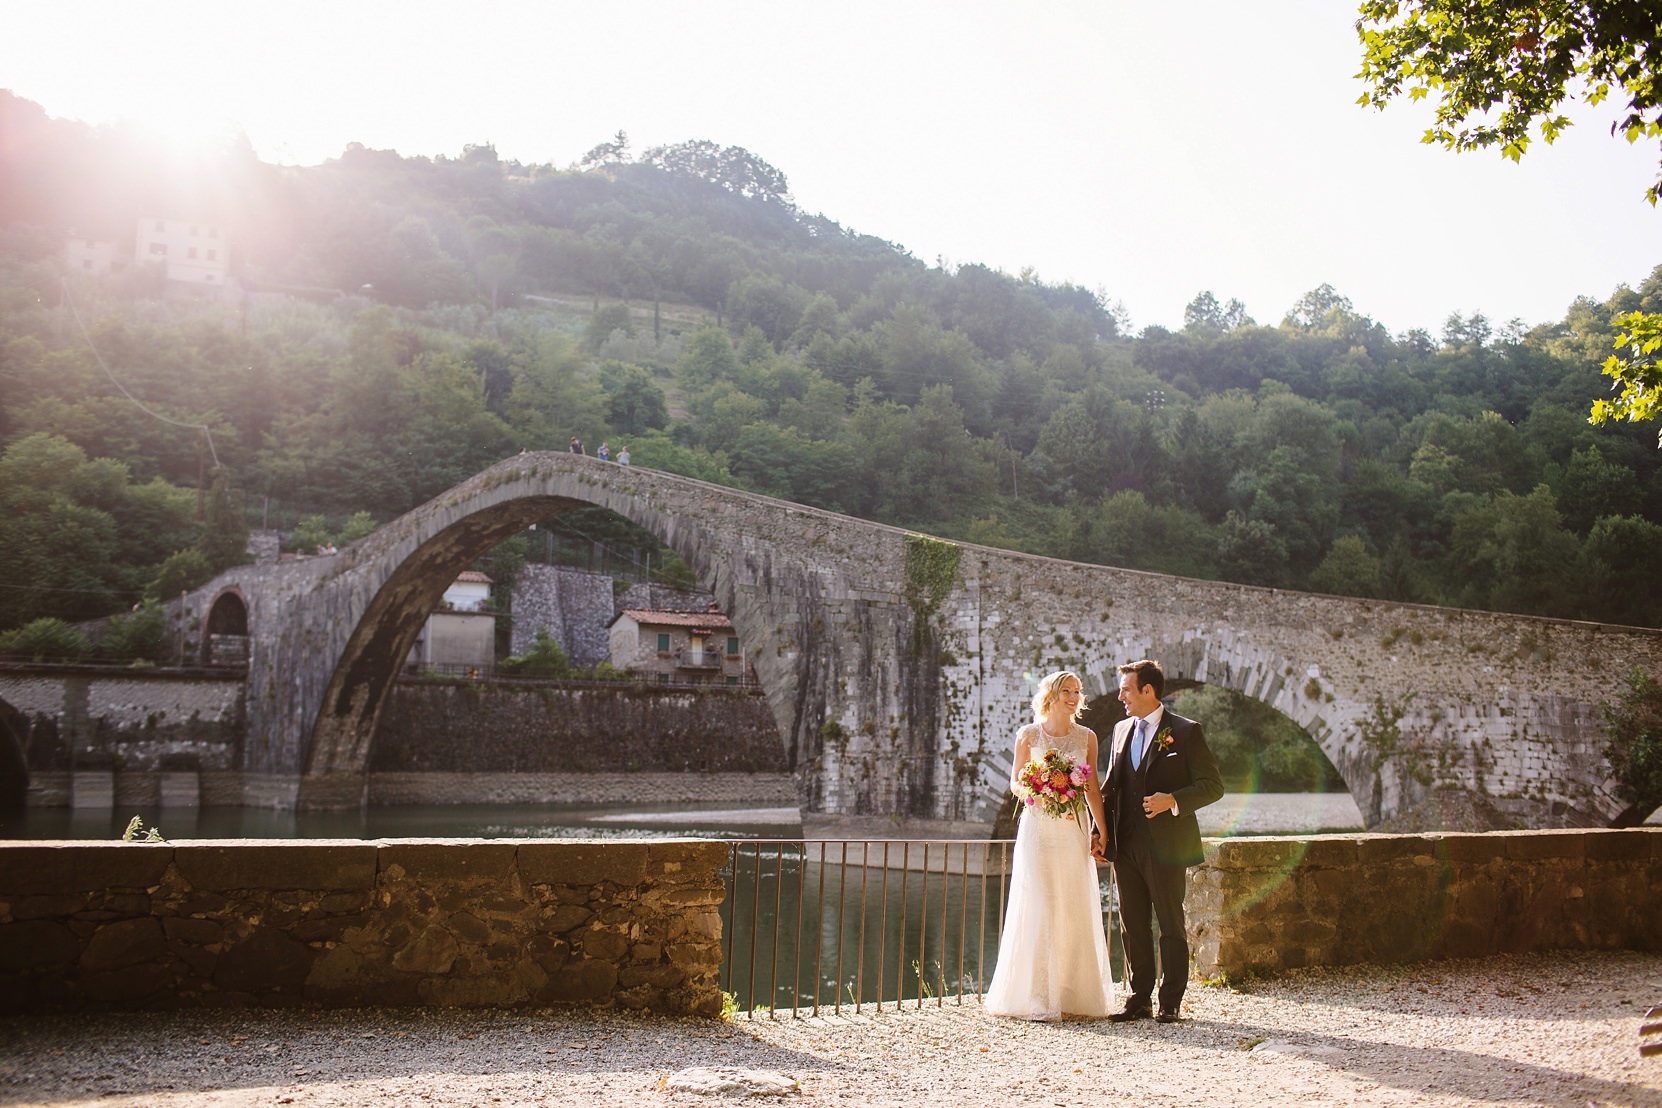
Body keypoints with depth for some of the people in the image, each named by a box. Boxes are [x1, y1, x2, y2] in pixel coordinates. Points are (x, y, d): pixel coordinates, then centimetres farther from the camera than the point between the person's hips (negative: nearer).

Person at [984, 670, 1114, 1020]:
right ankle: (1037, 998, -2)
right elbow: (1016, 782, 5)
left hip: (1073, 830, 2)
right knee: (1038, 909, -6)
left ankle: (1073, 994, 11)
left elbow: (1093, 789, 9)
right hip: (1037, 829, -2)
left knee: (1075, 909, 2)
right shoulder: (1028, 735, 2)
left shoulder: (1087, 737, 8)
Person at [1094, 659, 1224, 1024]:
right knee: (1132, 926, 9)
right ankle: (1139, 999, 18)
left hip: (1167, 845, -6)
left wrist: (1174, 800, -21)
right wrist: (1100, 831, 9)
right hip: (1125, 844, 6)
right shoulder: (1121, 730, 14)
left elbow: (1213, 785, -6)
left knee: (1171, 925, 3)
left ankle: (1171, 1003, 11)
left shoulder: (1185, 731, -5)